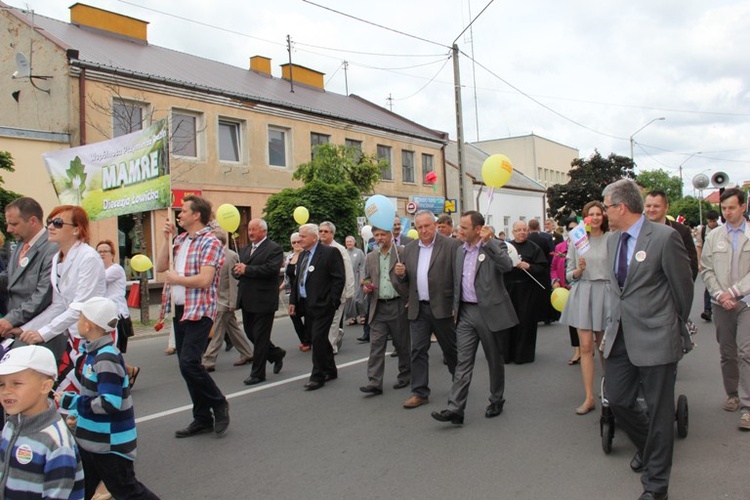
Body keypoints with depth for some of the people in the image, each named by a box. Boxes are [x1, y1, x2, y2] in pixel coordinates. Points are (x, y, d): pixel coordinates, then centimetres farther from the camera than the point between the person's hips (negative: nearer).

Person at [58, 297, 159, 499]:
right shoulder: (95, 352, 6)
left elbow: (110, 403, -31)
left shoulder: (107, 359, -26)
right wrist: (77, 413, 17)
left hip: (112, 444, -10)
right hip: (91, 440, 10)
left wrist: (70, 401, -23)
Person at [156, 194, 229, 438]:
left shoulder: (210, 242, -11)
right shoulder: (180, 240, 14)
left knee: (189, 363, -16)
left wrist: (175, 278, -8)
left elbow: (203, 280, -21)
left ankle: (219, 404, 8)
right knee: (186, 364, 11)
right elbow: (160, 267, 9)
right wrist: (167, 240, 2)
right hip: (179, 310, 8)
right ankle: (202, 418, 22)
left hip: (199, 311, -8)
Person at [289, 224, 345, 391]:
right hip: (306, 305, 8)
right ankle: (330, 371, 28)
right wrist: (293, 301, 11)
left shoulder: (330, 252, -10)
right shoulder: (303, 254, 14)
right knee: (319, 339, 14)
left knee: (318, 339, -7)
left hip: (322, 305, -8)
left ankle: (318, 376, 4)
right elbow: (297, 279, 17)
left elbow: (339, 279, -13)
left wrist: (332, 302, -16)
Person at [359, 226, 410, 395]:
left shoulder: (402, 253, -3)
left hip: (398, 305, -3)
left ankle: (404, 375, 27)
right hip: (378, 307, 4)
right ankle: (374, 382, -2)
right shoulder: (371, 257, 12)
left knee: (402, 344, 9)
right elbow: (367, 279, 20)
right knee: (376, 345, -2)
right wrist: (366, 287, -1)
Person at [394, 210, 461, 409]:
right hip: (418, 308, 4)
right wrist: (401, 273, -8)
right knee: (418, 351, 4)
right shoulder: (410, 249, 11)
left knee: (451, 348, 11)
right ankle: (420, 392, 12)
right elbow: (406, 280, 16)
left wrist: (458, 305, -15)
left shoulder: (451, 245, -6)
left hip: (442, 307, -4)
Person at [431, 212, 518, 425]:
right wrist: (455, 307, 13)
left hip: (489, 311, -4)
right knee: (463, 361, 0)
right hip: (466, 312, 5)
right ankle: (455, 409, -3)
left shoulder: (495, 246, -6)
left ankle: (497, 401, 29)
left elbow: (507, 266, -26)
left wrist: (488, 242, -28)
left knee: (494, 359, 10)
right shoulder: (460, 250, 12)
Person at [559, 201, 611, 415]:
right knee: (586, 347, -1)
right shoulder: (576, 241, 5)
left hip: (605, 294, -1)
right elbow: (569, 274, 8)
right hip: (582, 294, 1)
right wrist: (579, 270, -11)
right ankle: (589, 397, 3)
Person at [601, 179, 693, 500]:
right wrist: (615, 320, 16)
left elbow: (683, 287, -4)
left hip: (655, 337, -7)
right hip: (621, 336, 7)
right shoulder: (612, 240, 9)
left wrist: (675, 327, 8)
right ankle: (648, 446, 42)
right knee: (617, 400, 12)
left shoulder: (664, 237, -14)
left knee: (658, 410, 5)